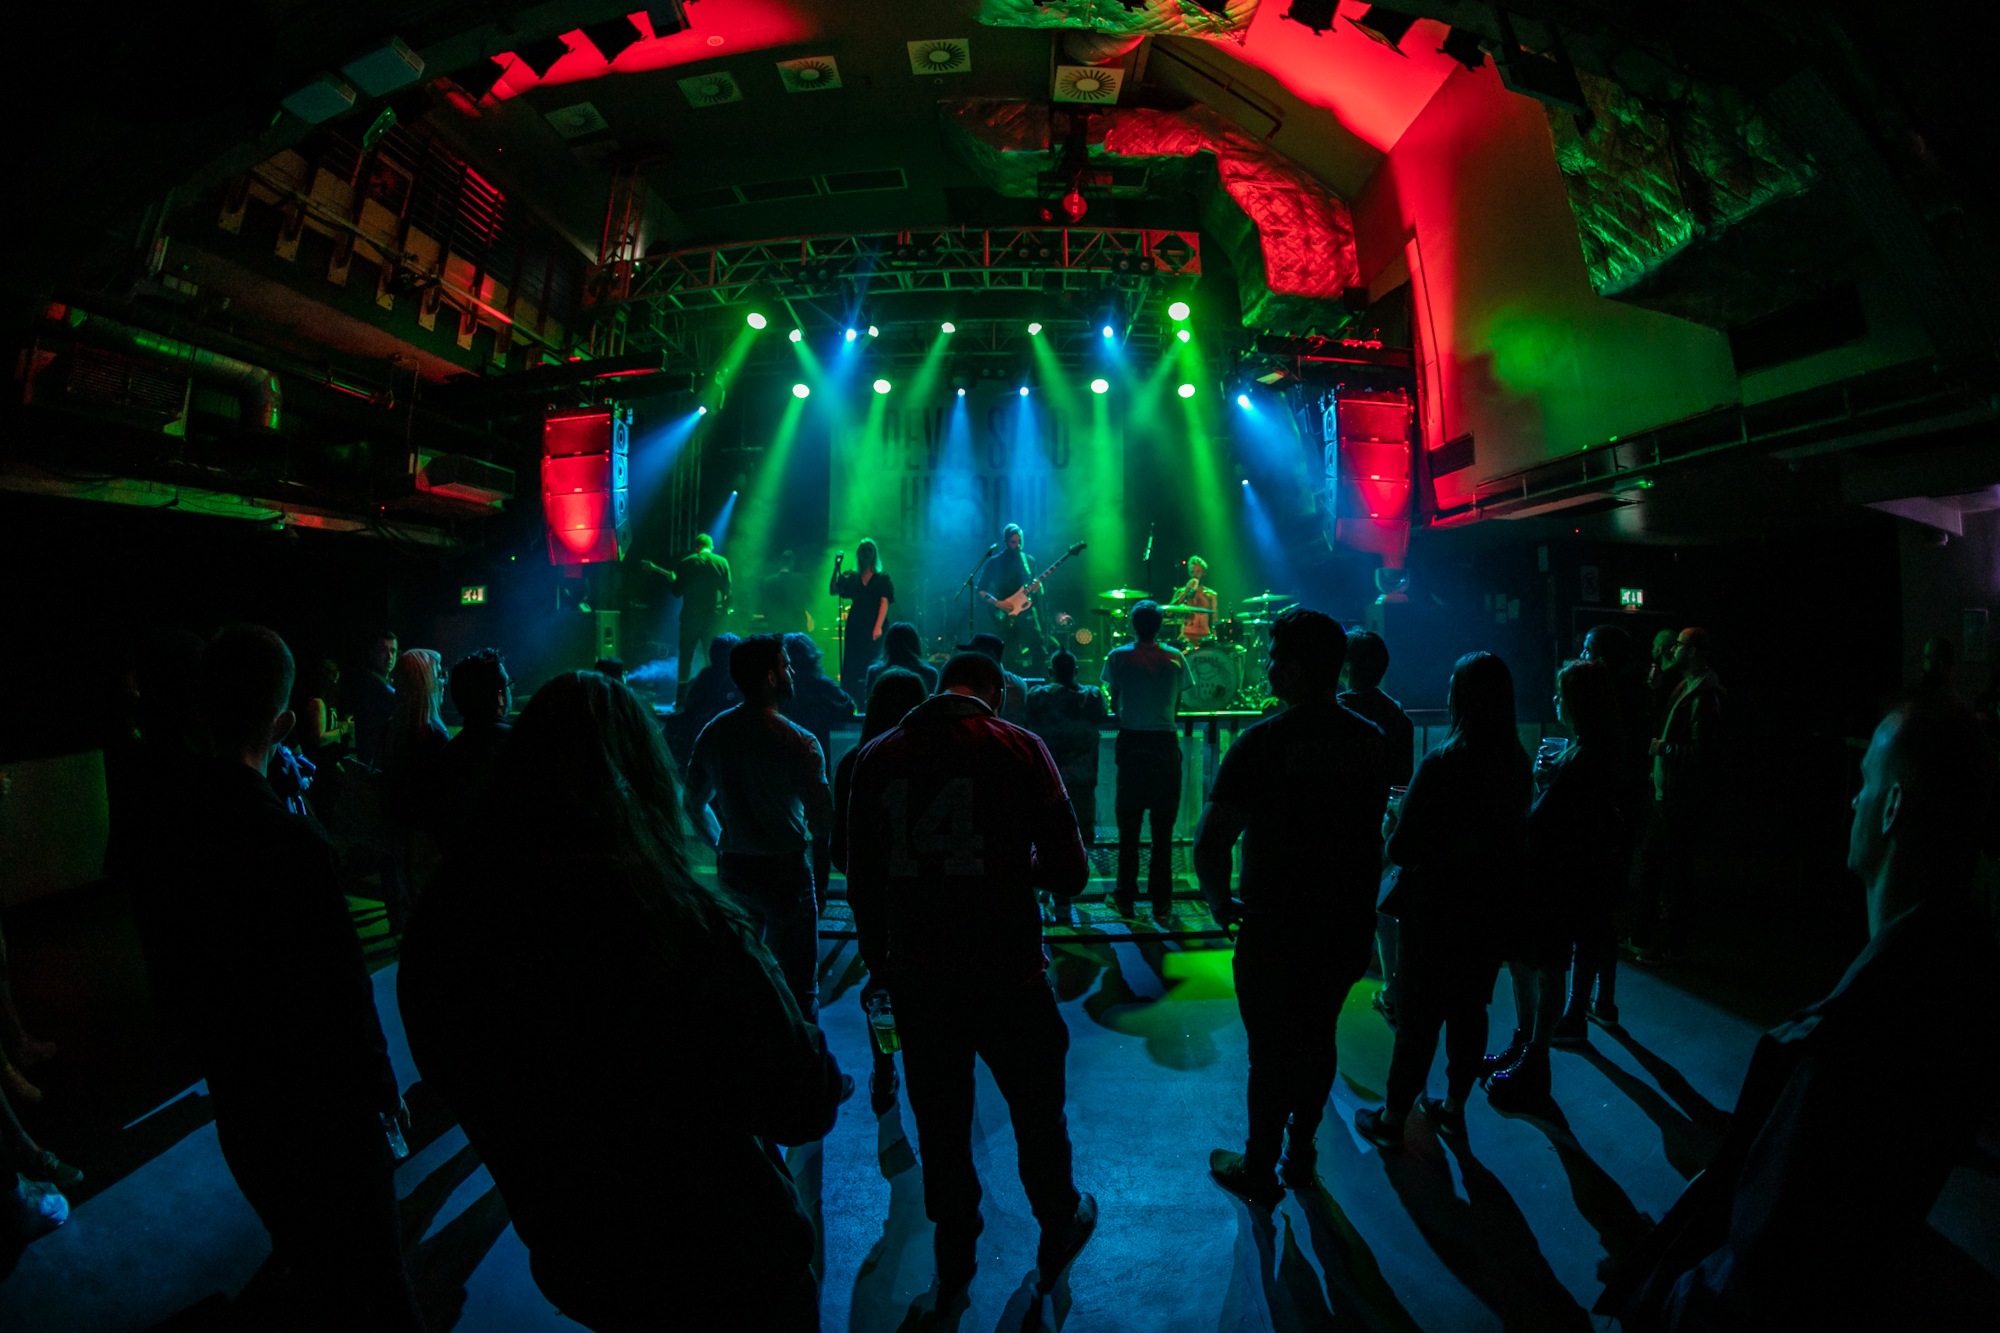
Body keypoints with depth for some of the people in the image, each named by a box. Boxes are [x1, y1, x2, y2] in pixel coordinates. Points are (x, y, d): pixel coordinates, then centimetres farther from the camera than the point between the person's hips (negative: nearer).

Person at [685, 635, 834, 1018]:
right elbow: (823, 821, -18)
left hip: (732, 869, 6)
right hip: (784, 871, -6)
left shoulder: (712, 733, 1)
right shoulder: (797, 741, -18)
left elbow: (694, 803, 11)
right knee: (797, 982, 6)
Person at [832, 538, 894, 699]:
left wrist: (878, 627, -18)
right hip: (854, 628, 3)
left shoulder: (882, 579, 4)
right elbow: (832, 591, 5)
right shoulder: (851, 577, 13)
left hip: (873, 629, -3)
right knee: (851, 667, 0)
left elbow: (884, 602, -6)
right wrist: (836, 568, -3)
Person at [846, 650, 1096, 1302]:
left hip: (918, 975, 3)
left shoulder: (878, 755, 0)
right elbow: (1070, 871, -9)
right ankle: (1059, 1228, 44)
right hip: (1009, 975, -2)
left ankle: (954, 1261, 41)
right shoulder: (1017, 748, -9)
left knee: (939, 1123, 21)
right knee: (1036, 1111, 21)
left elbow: (863, 878, 6)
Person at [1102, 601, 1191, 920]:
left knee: (1129, 827, 9)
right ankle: (1161, 902, 11)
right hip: (1165, 745, 0)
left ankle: (1127, 899, 15)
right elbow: (1177, 707, 5)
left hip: (1131, 744, 0)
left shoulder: (1118, 657, -3)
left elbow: (1114, 705, 5)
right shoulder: (1175, 658, -2)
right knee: (1163, 828, 7)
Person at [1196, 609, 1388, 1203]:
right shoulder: (1371, 740, -2)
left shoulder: (1265, 742, -21)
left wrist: (1221, 900, -5)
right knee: (1317, 1042, 21)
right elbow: (1373, 831, 10)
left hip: (1277, 932, -5)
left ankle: (1260, 1172, 27)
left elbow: (1209, 844, -23)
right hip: (1348, 926, 6)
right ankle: (1299, 1157, 39)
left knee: (1271, 1055, 10)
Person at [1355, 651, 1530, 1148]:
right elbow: (1514, 833, 9)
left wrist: (1395, 831, 0)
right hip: (1492, 908, 6)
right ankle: (1453, 1108, 35)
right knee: (1470, 1009, 19)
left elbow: (1402, 849, -20)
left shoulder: (1441, 765, -24)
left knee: (1417, 1017, 7)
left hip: (1436, 911, -6)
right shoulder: (1518, 763, -5)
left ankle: (1393, 1118, 21)